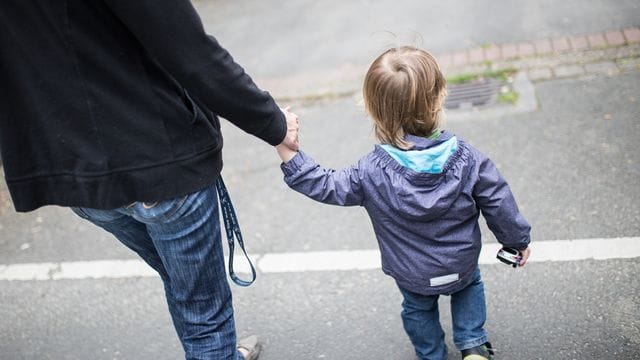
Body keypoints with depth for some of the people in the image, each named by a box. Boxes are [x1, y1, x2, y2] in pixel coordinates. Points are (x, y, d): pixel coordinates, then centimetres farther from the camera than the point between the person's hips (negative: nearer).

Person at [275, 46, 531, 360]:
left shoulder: (370, 173, -29)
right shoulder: (467, 158, -24)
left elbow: (324, 186, -19)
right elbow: (499, 205, -12)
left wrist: (287, 151, -19)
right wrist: (519, 240, 6)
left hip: (412, 276, 0)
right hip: (462, 264, 1)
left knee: (418, 309, 30)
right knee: (469, 285, 35)